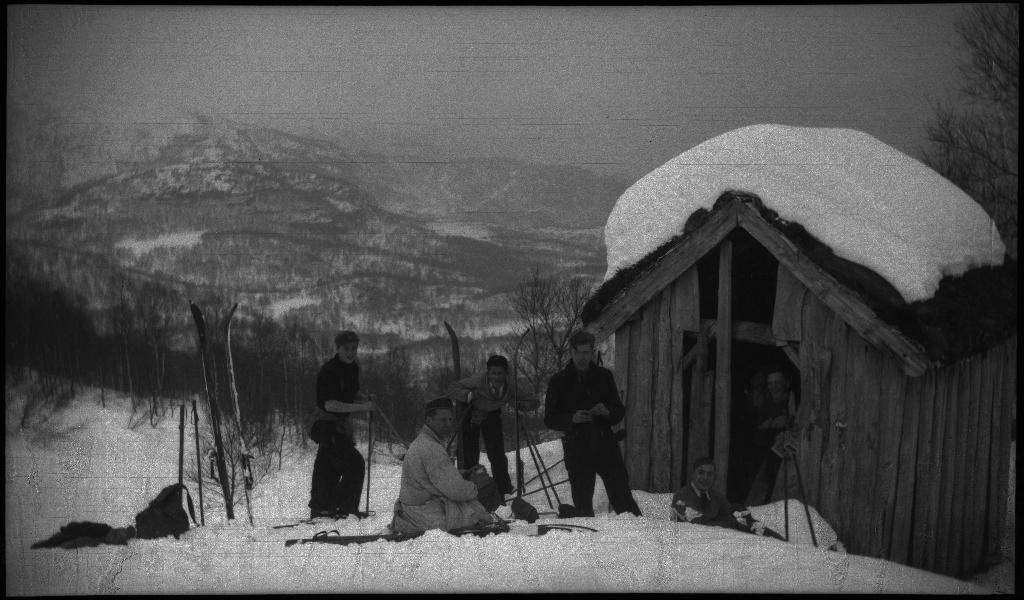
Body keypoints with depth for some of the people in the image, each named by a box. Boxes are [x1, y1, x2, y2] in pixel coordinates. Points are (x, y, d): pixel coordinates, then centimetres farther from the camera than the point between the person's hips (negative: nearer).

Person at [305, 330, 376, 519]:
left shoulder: (353, 367, 6)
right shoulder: (329, 371, -22)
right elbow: (330, 405, -31)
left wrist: (365, 398, -1)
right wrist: (361, 407, -31)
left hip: (339, 424, 9)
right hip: (326, 424, -9)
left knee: (329, 468, 18)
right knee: (355, 463, -14)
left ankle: (319, 508, 30)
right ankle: (346, 507, -6)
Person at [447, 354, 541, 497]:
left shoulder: (512, 387, -29)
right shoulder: (478, 381, -36)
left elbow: (535, 402, -18)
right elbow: (452, 389, -27)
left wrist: (518, 405, -32)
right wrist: (468, 395, -41)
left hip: (492, 415, 2)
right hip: (470, 413, -2)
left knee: (497, 453, -2)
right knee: (470, 452, -2)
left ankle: (504, 487, 14)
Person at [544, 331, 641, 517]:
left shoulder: (604, 376, 9)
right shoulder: (559, 381, 3)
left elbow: (620, 411, 12)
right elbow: (550, 419, 1)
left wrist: (607, 412, -12)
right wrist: (572, 418, -18)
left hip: (606, 446, 1)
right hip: (577, 451, -1)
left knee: (622, 498, -2)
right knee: (582, 502, 2)